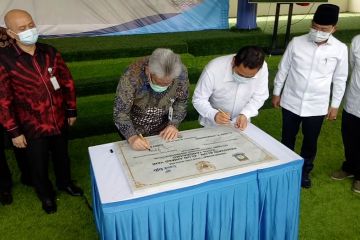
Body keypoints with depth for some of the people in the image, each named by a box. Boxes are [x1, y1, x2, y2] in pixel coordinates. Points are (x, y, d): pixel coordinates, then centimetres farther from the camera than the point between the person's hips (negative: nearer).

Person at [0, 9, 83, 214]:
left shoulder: (50, 52, -4)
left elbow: (67, 82, 4)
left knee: (62, 156, 24)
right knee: (39, 166, 16)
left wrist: (72, 111, 7)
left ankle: (65, 183, 51)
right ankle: (46, 195, 43)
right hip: (32, 127, -3)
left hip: (59, 121, 3)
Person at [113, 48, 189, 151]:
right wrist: (132, 137, -39)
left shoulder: (181, 73, -21)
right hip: (133, 129, -2)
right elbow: (120, 111, -25)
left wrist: (173, 124, -17)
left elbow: (182, 101, -5)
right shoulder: (132, 76, -31)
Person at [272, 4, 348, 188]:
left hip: (317, 106, 0)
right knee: (288, 138, 16)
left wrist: (335, 105, 5)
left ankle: (305, 171, 40)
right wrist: (276, 93, 6)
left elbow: (339, 79, 1)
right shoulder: (296, 43, -10)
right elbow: (283, 69, 1)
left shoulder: (340, 49, -9)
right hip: (291, 101, 0)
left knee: (310, 141, 16)